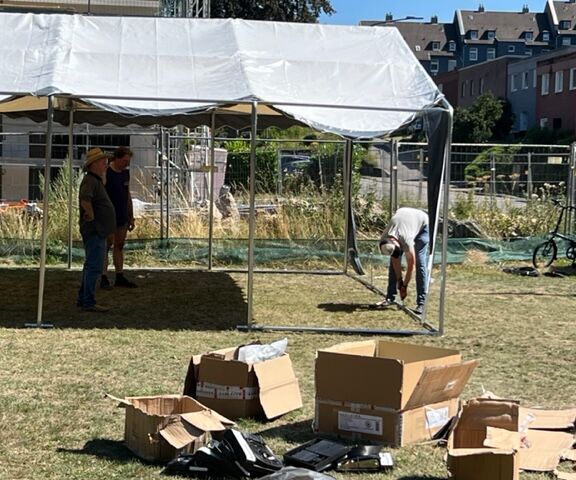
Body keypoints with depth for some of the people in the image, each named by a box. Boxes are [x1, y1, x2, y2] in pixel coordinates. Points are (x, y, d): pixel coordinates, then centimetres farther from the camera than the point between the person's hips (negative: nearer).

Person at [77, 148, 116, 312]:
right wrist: (91, 215, -24)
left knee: (91, 266, 16)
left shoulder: (96, 181, 17)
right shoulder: (90, 181, -16)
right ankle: (88, 302, -6)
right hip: (94, 231, -11)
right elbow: (85, 199, -36)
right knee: (94, 267, -9)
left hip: (98, 231, 11)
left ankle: (83, 299, 24)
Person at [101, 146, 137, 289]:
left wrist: (131, 217, 16)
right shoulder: (106, 173, -11)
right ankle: (104, 278, 0)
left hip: (122, 218, 7)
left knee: (119, 246, 10)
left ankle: (120, 277, 15)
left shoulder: (125, 173, 11)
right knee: (106, 246, -3)